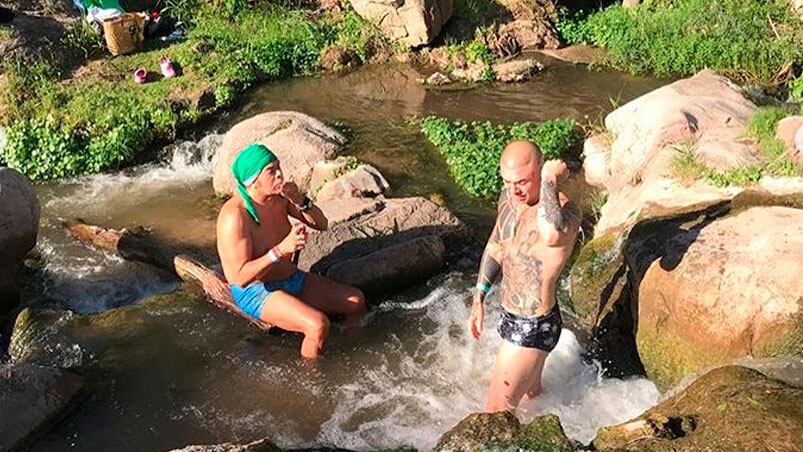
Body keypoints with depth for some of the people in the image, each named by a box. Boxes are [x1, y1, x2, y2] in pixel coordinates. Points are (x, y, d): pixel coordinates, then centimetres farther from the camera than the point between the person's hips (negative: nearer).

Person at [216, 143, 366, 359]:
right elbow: (241, 278, -28)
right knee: (318, 325, -30)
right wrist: (281, 249, -36)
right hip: (256, 292, -8)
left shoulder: (280, 197, -2)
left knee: (356, 300, 5)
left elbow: (321, 224, 5)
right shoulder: (235, 215, -25)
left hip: (292, 279, 8)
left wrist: (300, 201, -15)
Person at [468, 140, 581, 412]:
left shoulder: (564, 210, -28)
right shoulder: (509, 197, -3)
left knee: (496, 414, 2)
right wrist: (479, 299, 12)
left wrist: (549, 181, -39)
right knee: (531, 392, 31)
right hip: (510, 316, 8)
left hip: (534, 327, -8)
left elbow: (552, 233, -55)